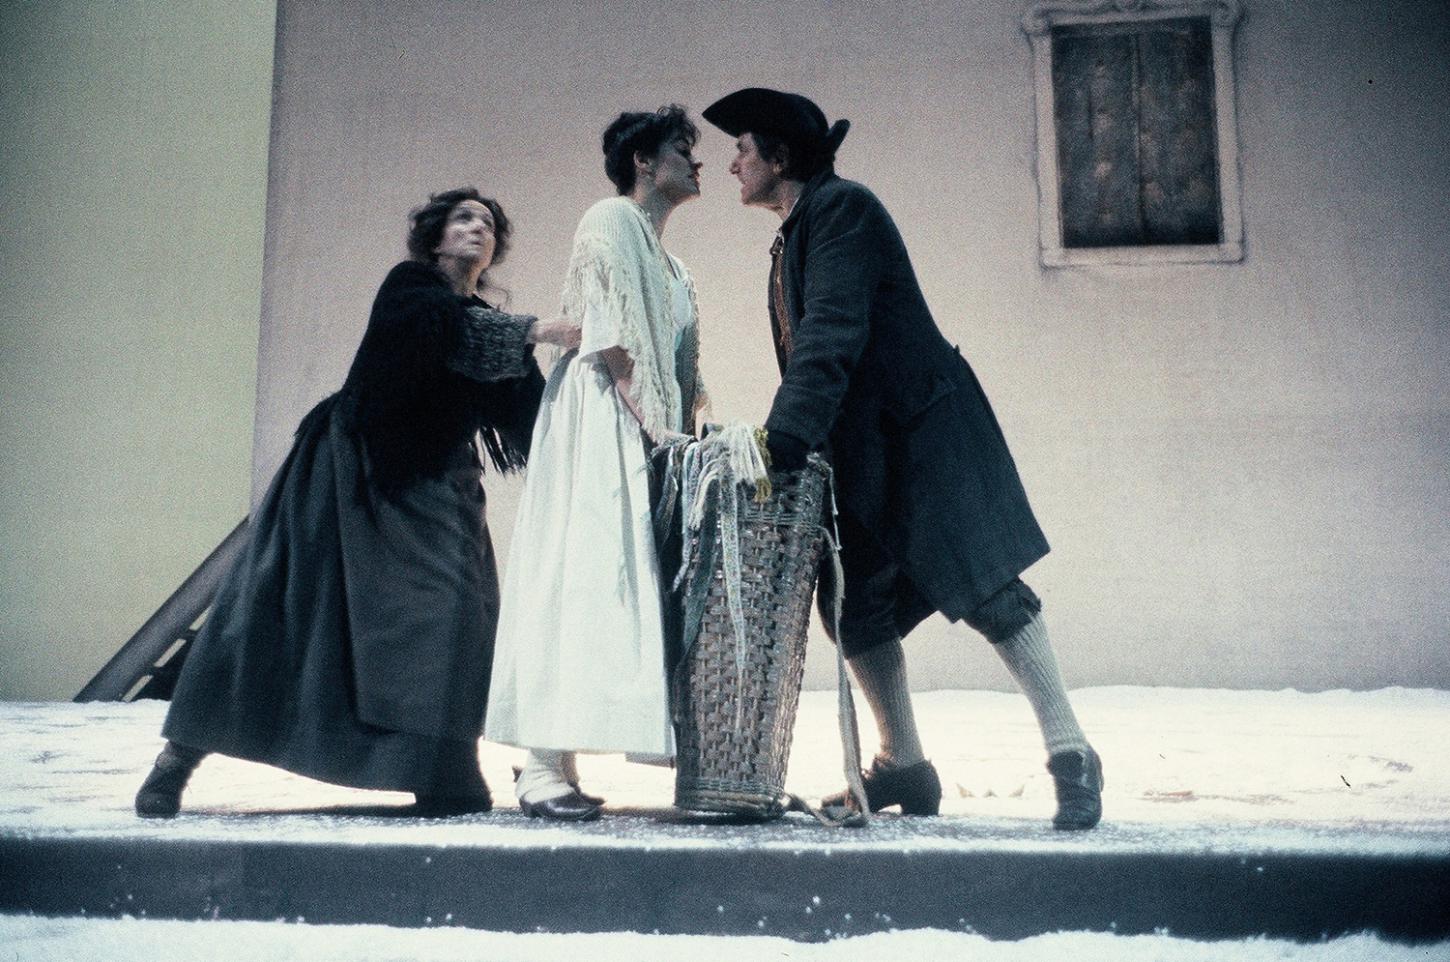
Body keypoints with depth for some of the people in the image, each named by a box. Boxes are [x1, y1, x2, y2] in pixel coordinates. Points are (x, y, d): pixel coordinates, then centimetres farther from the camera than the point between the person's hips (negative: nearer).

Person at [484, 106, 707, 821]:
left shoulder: (672, 269, 27)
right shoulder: (612, 220, 0)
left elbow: (683, 370, 21)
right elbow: (609, 335, -11)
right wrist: (655, 424, -16)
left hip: (644, 435, 9)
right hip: (600, 420, -9)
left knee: (618, 583, 3)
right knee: (583, 573, -15)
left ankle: (548, 757, 5)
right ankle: (544, 768, -16)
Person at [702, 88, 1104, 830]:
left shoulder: (843, 206, -10)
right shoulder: (789, 241, 17)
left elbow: (833, 328, -23)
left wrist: (791, 426, -31)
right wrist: (786, 432, 8)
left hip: (922, 431, -9)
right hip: (857, 448, 9)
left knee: (984, 589, -11)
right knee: (856, 607, 6)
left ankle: (1070, 755, -3)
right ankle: (904, 766, 17)